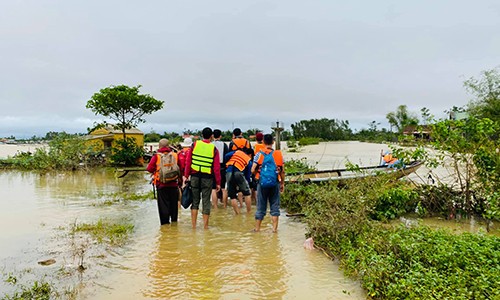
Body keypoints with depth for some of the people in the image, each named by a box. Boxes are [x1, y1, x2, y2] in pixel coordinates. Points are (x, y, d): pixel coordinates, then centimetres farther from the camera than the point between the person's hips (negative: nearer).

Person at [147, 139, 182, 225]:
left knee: (163, 204, 6)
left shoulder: (156, 156, -5)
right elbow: (180, 168, 1)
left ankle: (165, 222, 7)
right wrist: (180, 180, 12)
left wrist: (155, 171, 12)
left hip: (161, 184, -2)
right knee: (174, 204, 14)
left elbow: (149, 168, -9)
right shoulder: (175, 155, 1)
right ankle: (174, 220, 22)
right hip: (174, 183, 2)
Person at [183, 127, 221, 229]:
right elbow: (216, 168, -4)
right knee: (206, 201, 6)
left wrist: (186, 175, 7)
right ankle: (205, 226, 11)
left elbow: (188, 162, 0)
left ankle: (193, 225, 14)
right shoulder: (214, 149, -4)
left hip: (195, 176, 2)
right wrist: (218, 182, 1)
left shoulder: (195, 145, 1)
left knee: (195, 200, 12)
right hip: (207, 177, -2)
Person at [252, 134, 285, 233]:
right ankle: (274, 228, 10)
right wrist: (282, 183, 13)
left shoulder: (259, 154, -4)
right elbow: (282, 171, 3)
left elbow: (253, 170, -10)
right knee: (275, 206, 9)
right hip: (275, 183, 1)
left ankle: (257, 228, 18)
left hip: (262, 183, -1)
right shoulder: (278, 154, 1)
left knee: (261, 207, 9)